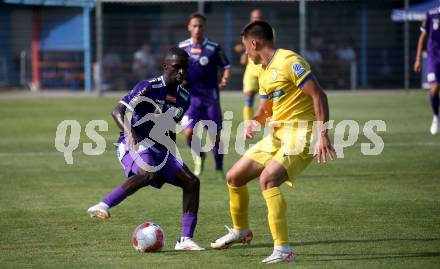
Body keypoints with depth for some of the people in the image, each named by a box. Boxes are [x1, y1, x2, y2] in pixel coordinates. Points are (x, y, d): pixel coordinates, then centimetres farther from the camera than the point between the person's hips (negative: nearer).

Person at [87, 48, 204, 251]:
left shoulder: (184, 98, 10)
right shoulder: (149, 88, -12)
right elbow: (117, 111, -17)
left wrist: (173, 159, 27)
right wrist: (128, 132, -35)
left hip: (160, 150, 7)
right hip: (136, 145, -7)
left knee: (192, 182, -5)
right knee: (149, 173, -39)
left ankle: (185, 239, -4)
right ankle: (102, 206, -33)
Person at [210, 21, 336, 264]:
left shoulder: (288, 61, -15)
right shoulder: (264, 72, 14)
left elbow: (318, 95, -19)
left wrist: (323, 134, -26)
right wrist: (252, 122, -1)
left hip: (299, 135, -10)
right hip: (277, 135, 10)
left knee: (267, 178, -31)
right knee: (234, 178, 14)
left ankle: (283, 250, -31)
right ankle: (241, 230, 39)